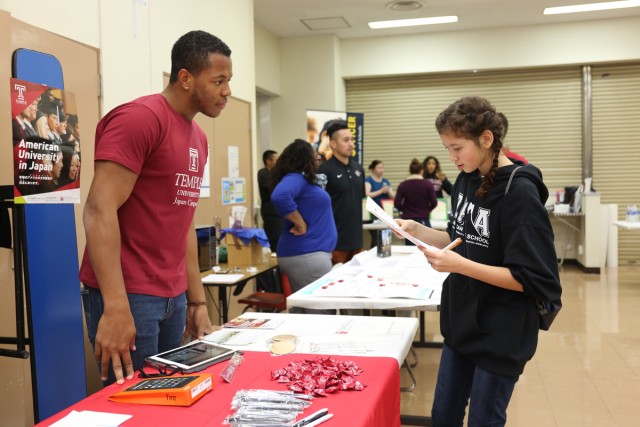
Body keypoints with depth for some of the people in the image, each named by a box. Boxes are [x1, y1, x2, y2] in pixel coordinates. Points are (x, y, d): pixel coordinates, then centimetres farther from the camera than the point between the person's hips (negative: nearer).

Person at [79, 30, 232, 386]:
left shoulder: (198, 137, 12)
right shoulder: (138, 118, -13)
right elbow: (100, 211, -20)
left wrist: (197, 301, 14)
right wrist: (116, 307, -26)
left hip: (174, 296, 8)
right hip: (127, 295, -8)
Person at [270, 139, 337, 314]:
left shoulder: (300, 178, 15)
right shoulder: (296, 178, -15)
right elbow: (279, 196, -33)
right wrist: (300, 223, -23)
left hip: (305, 253, 10)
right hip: (306, 255, -10)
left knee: (301, 310, 15)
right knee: (322, 313, -5)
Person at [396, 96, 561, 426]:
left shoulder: (519, 193, -21)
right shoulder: (466, 181, 2)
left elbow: (531, 279, -21)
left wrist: (460, 266, -29)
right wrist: (417, 230, -2)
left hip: (500, 335, -7)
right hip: (462, 324, 7)